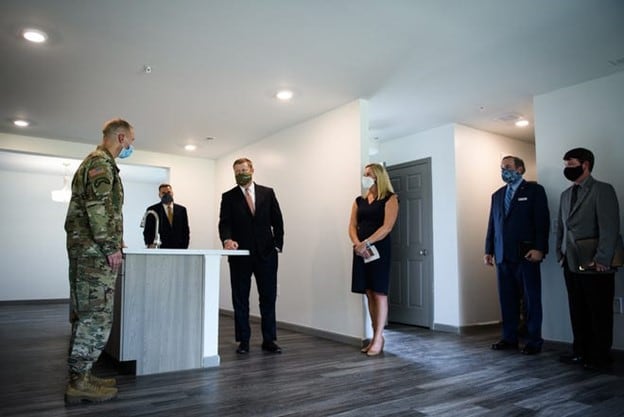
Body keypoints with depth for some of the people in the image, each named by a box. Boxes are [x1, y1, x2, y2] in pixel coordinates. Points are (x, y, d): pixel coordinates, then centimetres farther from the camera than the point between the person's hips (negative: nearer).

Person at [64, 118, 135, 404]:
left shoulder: (95, 161, 22)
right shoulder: (101, 162, -10)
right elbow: (98, 206, -20)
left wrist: (111, 240, 22)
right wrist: (110, 246, -19)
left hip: (86, 249, 11)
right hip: (95, 250, -11)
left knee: (85, 314, 12)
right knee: (97, 316, -7)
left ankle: (80, 376, 18)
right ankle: (79, 382, -1)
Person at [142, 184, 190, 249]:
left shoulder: (182, 210, 8)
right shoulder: (152, 210, 2)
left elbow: (186, 231, 11)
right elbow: (147, 232, 1)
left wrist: (184, 247, 1)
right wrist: (150, 245, -15)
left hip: (178, 250, 2)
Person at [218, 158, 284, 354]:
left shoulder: (267, 193, 7)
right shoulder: (228, 197, 4)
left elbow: (277, 220, 7)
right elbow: (224, 223, -7)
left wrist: (278, 245, -1)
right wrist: (227, 239, -26)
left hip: (266, 254, 1)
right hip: (240, 255, 0)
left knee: (268, 298, 5)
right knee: (240, 299, 6)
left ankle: (269, 340, 16)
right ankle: (243, 341, 17)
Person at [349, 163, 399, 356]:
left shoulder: (390, 199, -1)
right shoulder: (359, 201, 15)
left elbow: (387, 227, -13)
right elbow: (352, 226, 8)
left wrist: (366, 243, -20)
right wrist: (357, 243, -12)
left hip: (379, 248, -5)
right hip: (361, 250, 6)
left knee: (379, 293, -4)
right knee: (369, 294, 7)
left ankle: (378, 339, 0)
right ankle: (376, 337, 14)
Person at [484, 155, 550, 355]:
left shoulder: (534, 190, 1)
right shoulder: (497, 195, 17)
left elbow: (542, 221, -7)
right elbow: (492, 224, 16)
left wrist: (538, 248, -15)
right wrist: (488, 250, 10)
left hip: (526, 254, -5)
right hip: (503, 255, 5)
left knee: (531, 300, 2)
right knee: (507, 300, 8)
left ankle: (534, 341, 11)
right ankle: (509, 338, 16)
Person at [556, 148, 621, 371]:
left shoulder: (603, 190, -6)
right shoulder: (566, 194, 17)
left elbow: (609, 227, -13)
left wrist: (601, 259, -18)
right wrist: (560, 254, 11)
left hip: (594, 266, -6)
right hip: (571, 265, 6)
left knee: (599, 313, 4)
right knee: (578, 311, 11)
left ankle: (600, 357, 14)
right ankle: (581, 352, 22)